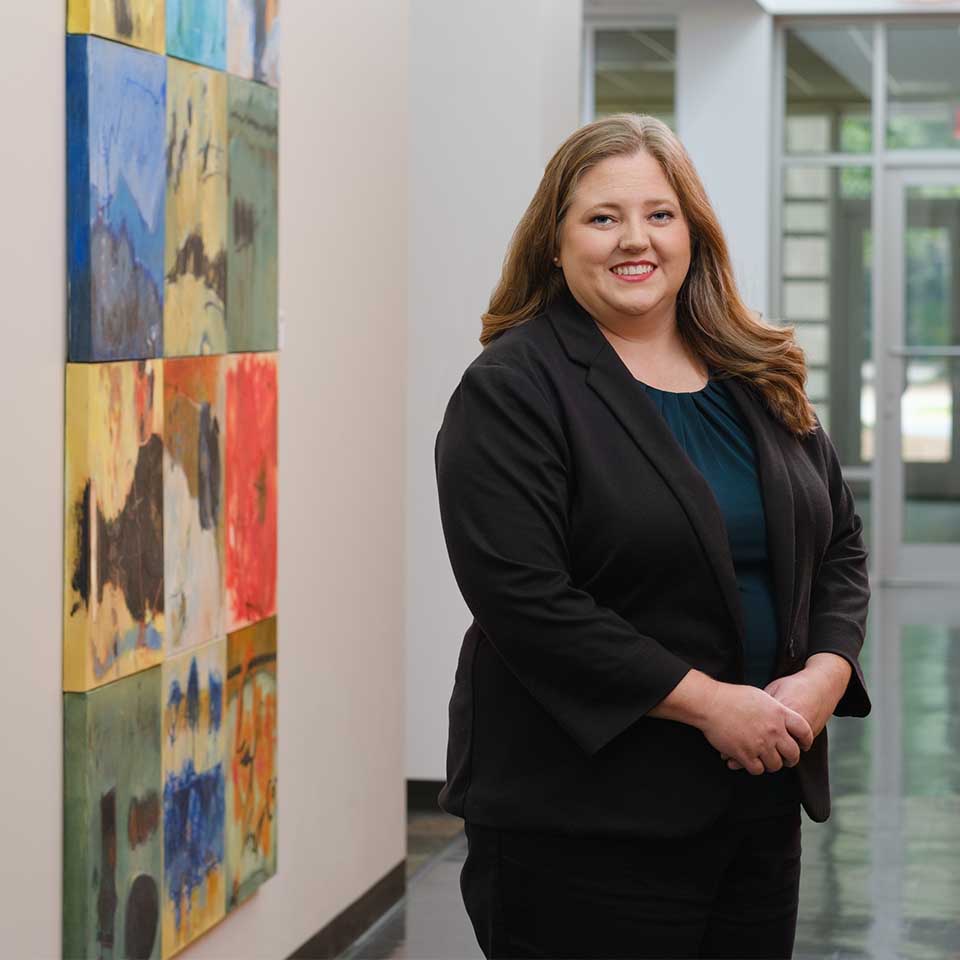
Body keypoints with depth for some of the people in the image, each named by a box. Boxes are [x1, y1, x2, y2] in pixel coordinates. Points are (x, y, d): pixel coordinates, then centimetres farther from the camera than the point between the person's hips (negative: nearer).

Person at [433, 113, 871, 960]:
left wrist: (826, 673, -5)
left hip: (761, 800, 7)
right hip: (582, 819, -6)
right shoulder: (513, 390, -9)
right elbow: (523, 597, -19)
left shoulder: (762, 378, 12)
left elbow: (841, 544, 15)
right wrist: (707, 701, -20)